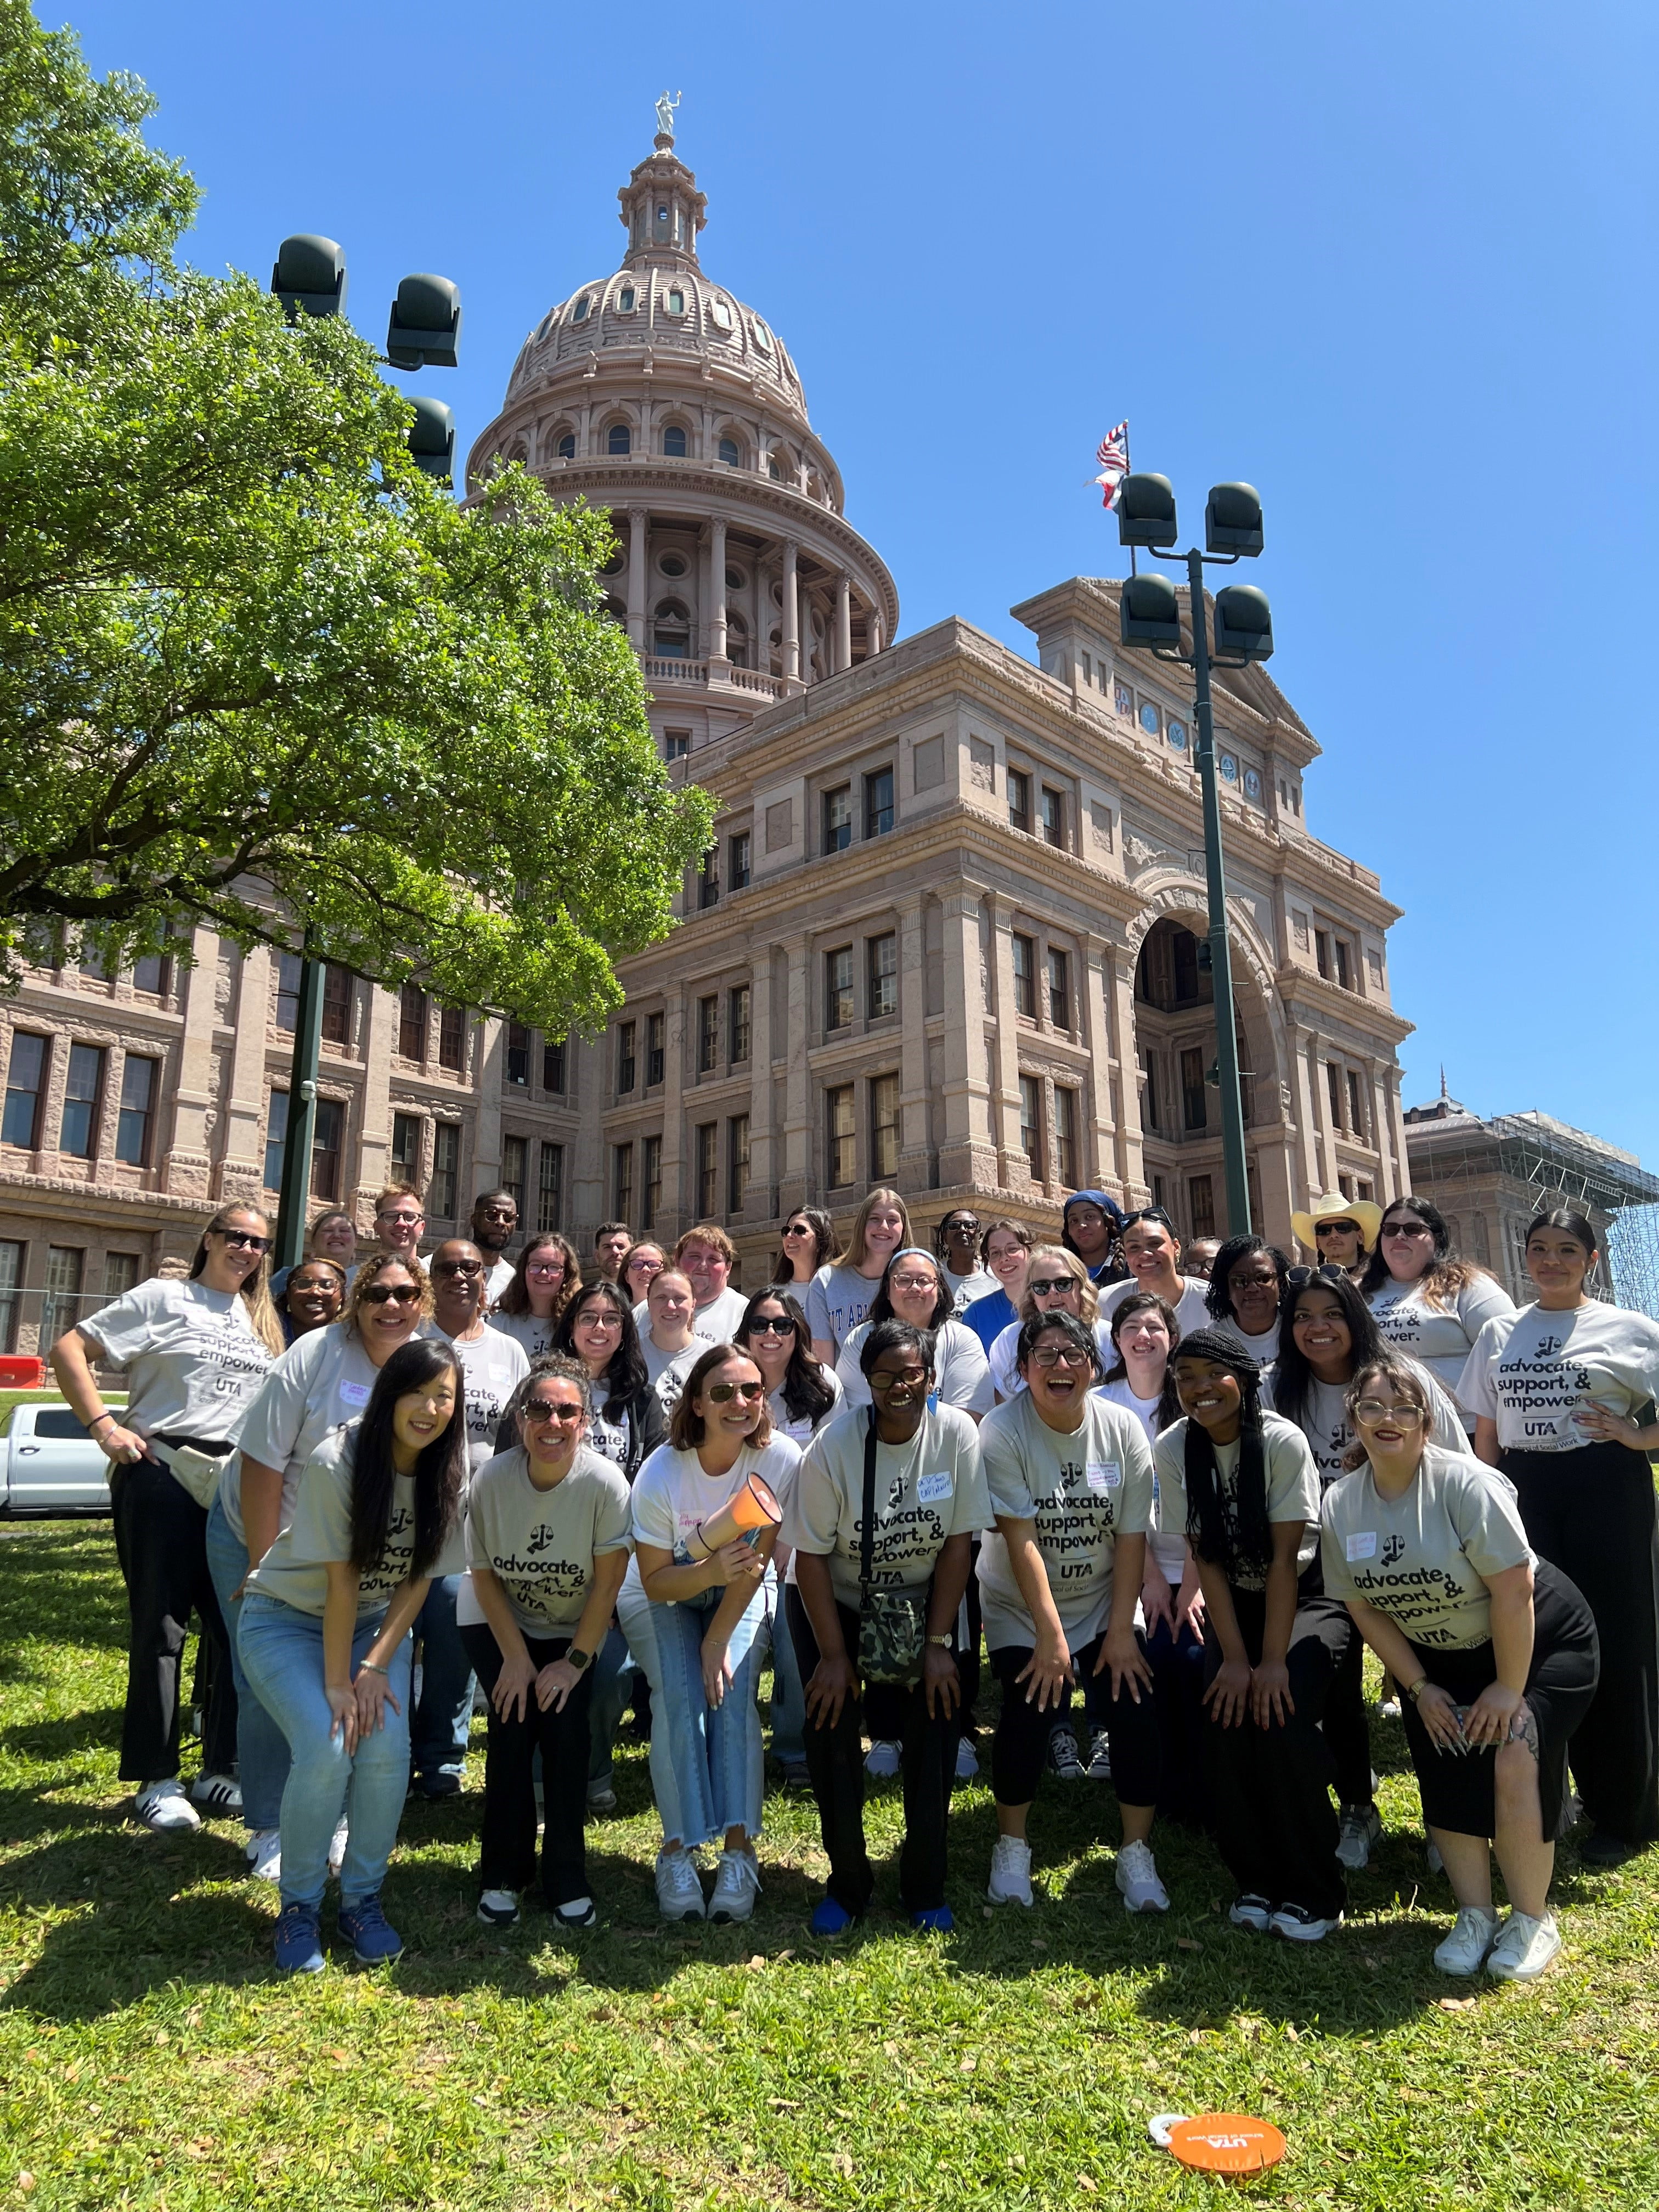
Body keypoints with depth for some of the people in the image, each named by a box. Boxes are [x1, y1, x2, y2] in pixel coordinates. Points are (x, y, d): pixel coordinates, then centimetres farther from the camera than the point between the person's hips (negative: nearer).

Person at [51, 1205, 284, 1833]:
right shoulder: (164, 1299, 0)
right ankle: (157, 1779, 14)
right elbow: (68, 1349, -4)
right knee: (160, 1625, 3)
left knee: (238, 1624, 6)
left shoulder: (263, 1321, 15)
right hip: (163, 1473, -5)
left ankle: (219, 1769, 20)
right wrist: (104, 1425, -12)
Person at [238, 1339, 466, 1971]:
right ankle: (298, 1907, 1)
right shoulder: (337, 1462, -25)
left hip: (377, 1622, 4)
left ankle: (362, 1899, 4)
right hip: (287, 1618, -3)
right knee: (327, 1748, -23)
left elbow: (419, 1578, -6)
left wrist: (377, 1665, -14)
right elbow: (340, 1580, -22)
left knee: (387, 1748, -18)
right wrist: (335, 1683, -18)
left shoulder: (446, 1471, -11)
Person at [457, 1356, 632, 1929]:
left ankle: (567, 1881, 3)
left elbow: (607, 1582, -17)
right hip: (497, 1622, 1)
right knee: (514, 1721, -15)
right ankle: (502, 1876, 6)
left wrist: (575, 1661, -15)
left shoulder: (604, 1482, -27)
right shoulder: (491, 1479, -22)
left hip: (573, 1629, 0)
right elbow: (483, 1573, -10)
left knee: (565, 1724, -16)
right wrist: (516, 1658, -13)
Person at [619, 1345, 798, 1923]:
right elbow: (655, 1582, -20)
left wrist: (717, 1641, -16)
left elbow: (755, 1565, -16)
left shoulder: (781, 1460, -25)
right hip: (660, 1596, -1)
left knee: (733, 1694, -21)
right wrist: (711, 1570, -39)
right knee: (680, 1696, -22)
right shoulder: (661, 1474, -28)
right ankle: (678, 1850, -12)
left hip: (741, 1592, 1)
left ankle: (738, 1850, -14)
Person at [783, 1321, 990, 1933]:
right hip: (835, 1601, -1)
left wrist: (938, 1642, -10)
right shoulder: (834, 1445, -21)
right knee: (832, 1728, -10)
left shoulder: (957, 1434, -16)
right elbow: (811, 1555, -15)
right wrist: (833, 1655, -14)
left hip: (922, 1601, 1)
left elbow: (959, 1541, -10)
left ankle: (925, 1888, 12)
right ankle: (848, 1884, 12)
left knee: (936, 1721, -10)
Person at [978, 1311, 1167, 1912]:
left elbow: (1132, 1535, -7)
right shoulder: (1002, 1433, -18)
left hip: (1103, 1603, 3)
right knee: (1030, 1709, -18)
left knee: (1136, 1709, -12)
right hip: (1020, 1608, -2)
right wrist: (1050, 1635, -21)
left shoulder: (1123, 1429, -8)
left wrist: (1120, 1630, -11)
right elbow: (1021, 1540, -20)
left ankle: (1137, 1855, 9)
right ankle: (1011, 1847, 7)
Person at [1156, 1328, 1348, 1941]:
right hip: (1234, 1602, 3)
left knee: (1279, 1718, -22)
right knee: (1225, 1718, -17)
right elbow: (1205, 1557, -10)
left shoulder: (1283, 1442, -21)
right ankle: (1255, 1881, 4)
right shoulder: (1173, 1450, -12)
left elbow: (1284, 1555, -20)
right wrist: (1234, 1658, -15)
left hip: (1308, 1595, -3)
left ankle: (1313, 1894, -3)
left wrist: (1273, 1660, -21)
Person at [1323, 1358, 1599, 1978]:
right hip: (1438, 1658, 5)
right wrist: (1421, 1688, -5)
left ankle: (1532, 1919, 6)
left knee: (1513, 1765, -16)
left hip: (1538, 1639, -4)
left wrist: (1509, 1689, -18)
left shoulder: (1463, 1482, -27)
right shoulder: (1340, 1504, -12)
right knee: (1446, 1777, -3)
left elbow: (1513, 1589, -24)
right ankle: (1475, 1917, 18)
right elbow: (1366, 1609, -3)